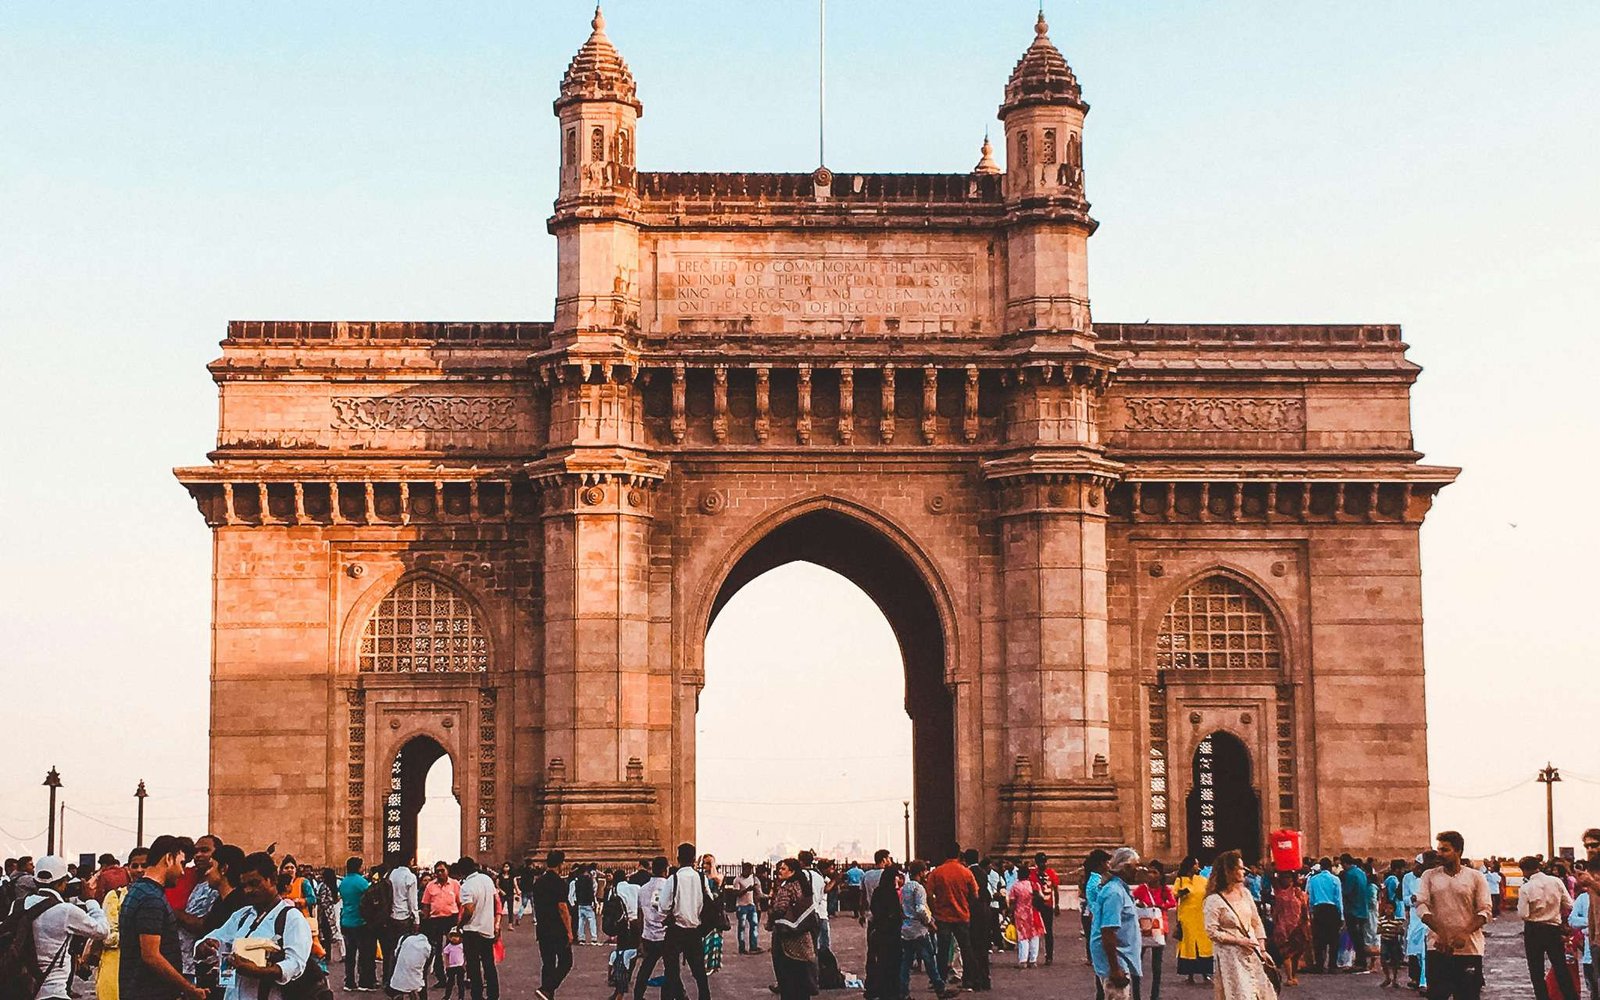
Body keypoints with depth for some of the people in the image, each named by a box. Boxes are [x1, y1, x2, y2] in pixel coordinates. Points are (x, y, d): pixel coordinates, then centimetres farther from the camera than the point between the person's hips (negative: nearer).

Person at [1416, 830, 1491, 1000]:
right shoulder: (1430, 876, 9)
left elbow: (1484, 911, -1)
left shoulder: (1475, 877, 5)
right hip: (1438, 948, 1)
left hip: (1469, 949, -1)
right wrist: (1441, 933, -15)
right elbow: (1421, 906, -1)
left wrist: (1465, 934, -17)